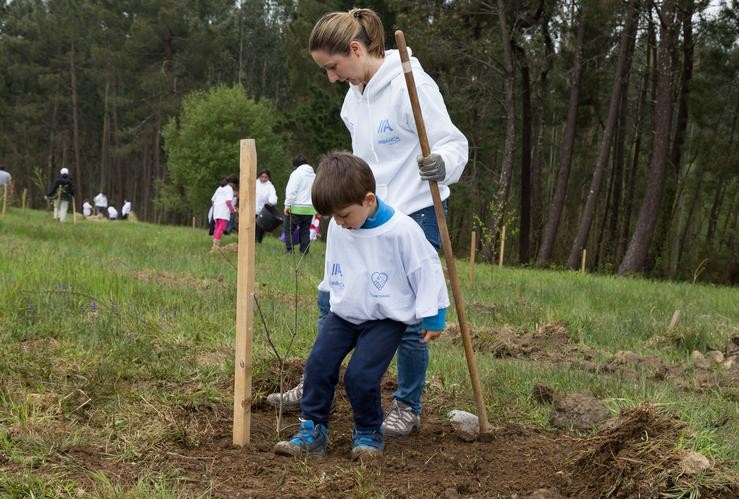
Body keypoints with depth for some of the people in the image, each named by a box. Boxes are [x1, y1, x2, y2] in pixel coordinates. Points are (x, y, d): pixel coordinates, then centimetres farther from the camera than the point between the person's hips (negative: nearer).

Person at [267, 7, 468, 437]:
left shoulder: (410, 86, -18)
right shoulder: (354, 97, 7)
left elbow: (455, 143, -19)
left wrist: (442, 164, -41)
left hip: (414, 218, -8)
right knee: (332, 300, 12)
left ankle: (408, 408, 17)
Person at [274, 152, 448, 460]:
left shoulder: (402, 231, -21)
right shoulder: (337, 228, -1)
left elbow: (426, 270, -12)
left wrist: (432, 317, -8)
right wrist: (328, 298, 26)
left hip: (385, 319, -6)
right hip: (343, 313, 6)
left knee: (360, 375, -18)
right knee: (318, 366, -8)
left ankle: (369, 433, 6)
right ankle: (312, 431, 3)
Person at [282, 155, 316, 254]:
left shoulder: (296, 173, -6)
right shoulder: (313, 175, 16)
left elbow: (291, 191, -12)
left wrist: (287, 205, -11)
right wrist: (316, 208, 20)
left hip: (296, 208, -6)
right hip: (310, 209, 6)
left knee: (288, 229, 4)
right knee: (305, 231, 11)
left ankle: (289, 249, -2)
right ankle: (304, 251, 7)